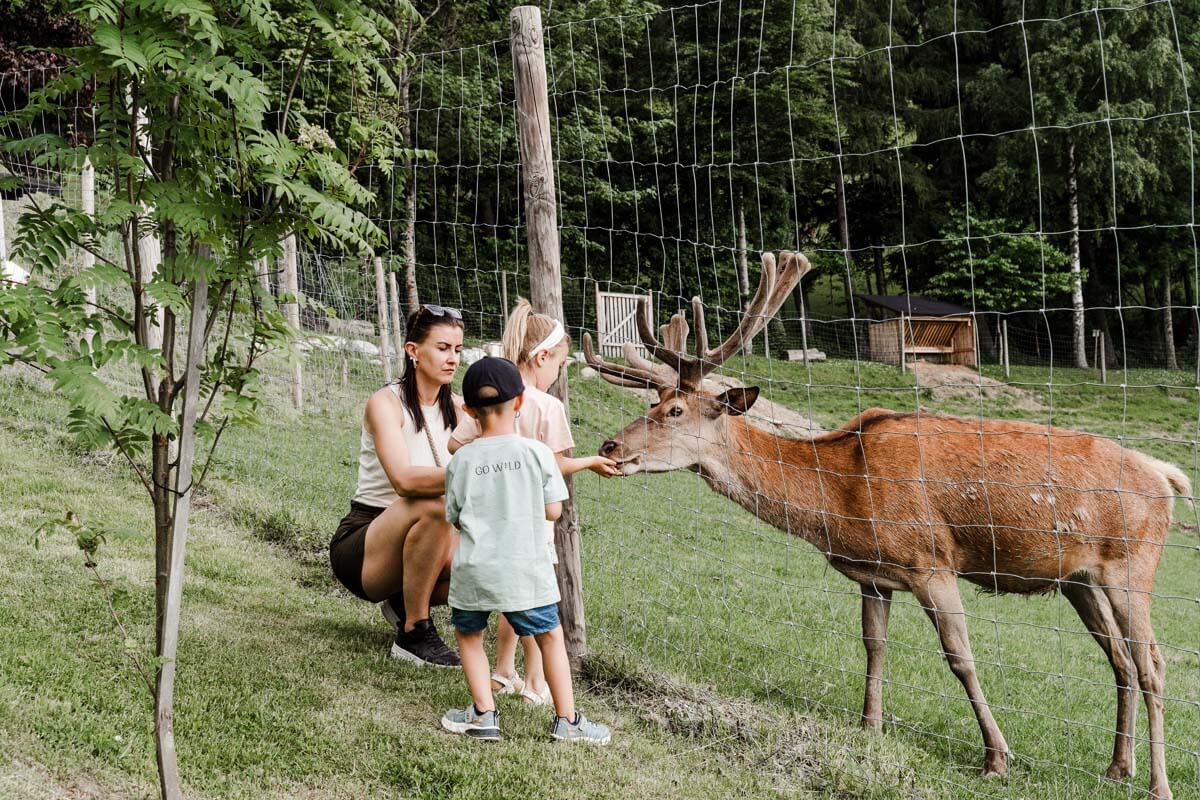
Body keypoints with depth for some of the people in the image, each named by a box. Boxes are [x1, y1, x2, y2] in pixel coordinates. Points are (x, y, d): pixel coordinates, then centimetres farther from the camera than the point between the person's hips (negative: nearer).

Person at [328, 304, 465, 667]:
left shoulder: (457, 408, 6)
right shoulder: (386, 403, -16)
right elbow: (403, 480, -32)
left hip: (412, 543, 6)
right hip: (359, 549, -6)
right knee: (431, 507, -36)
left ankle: (403, 602, 8)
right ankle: (413, 634, -21)